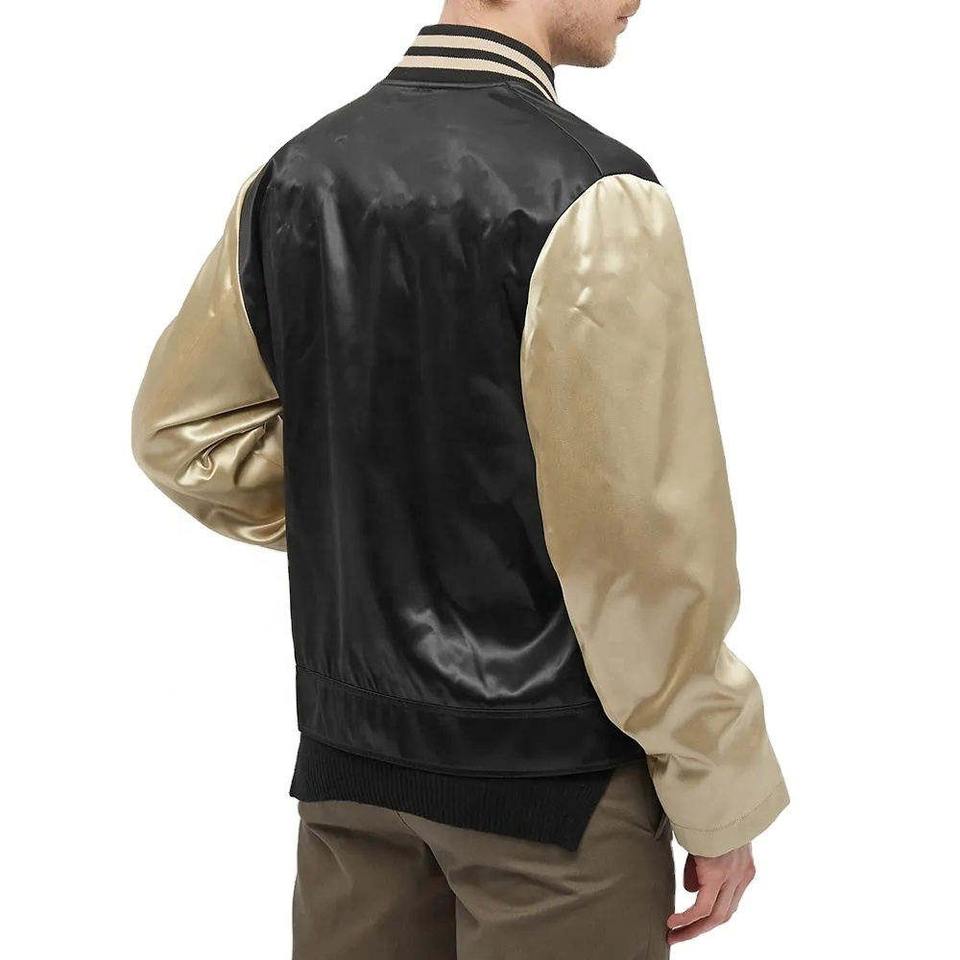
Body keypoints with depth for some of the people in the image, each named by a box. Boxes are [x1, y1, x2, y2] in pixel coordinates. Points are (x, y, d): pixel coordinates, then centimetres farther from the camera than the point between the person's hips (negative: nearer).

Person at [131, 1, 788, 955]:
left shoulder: (295, 175, 0)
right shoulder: (594, 197, -19)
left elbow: (180, 432, 9)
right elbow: (650, 537, -18)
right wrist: (721, 797, -7)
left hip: (351, 743, 6)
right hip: (550, 770, -5)